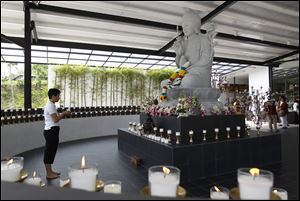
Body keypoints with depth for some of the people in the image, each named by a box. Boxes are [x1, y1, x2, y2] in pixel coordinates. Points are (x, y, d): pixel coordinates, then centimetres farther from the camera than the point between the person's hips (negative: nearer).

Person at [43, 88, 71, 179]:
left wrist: (62, 114, 7)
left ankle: (50, 171, 27)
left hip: (51, 131, 10)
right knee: (49, 151, -1)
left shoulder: (51, 105, 15)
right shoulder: (50, 106, -16)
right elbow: (55, 119, -21)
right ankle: (49, 174, 10)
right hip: (51, 131, -10)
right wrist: (64, 114, -9)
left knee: (51, 151, 16)